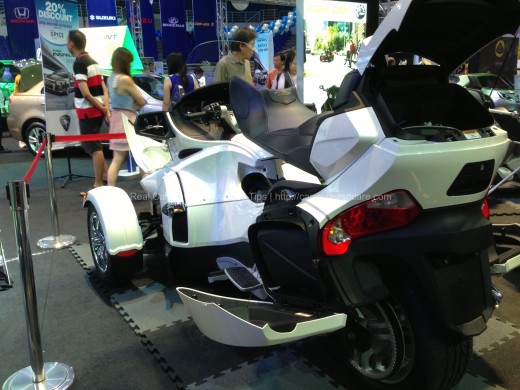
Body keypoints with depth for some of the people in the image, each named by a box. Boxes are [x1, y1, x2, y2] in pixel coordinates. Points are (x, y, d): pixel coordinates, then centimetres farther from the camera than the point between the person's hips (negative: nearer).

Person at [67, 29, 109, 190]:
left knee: (93, 147, -4)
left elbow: (85, 93, -21)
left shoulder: (79, 63, -13)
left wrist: (101, 108, -11)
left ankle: (99, 185, 0)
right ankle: (105, 175, 24)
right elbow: (103, 89, 10)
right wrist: (106, 108, 1)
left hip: (88, 111, -9)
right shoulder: (93, 62, 14)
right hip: (97, 110, 9)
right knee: (93, 145, 19)